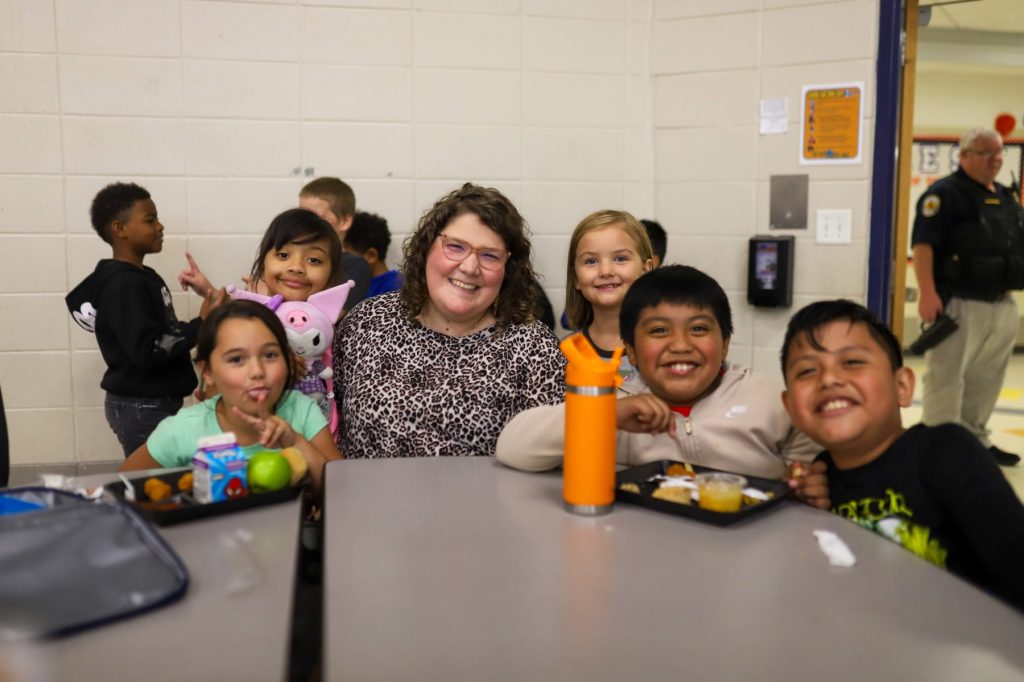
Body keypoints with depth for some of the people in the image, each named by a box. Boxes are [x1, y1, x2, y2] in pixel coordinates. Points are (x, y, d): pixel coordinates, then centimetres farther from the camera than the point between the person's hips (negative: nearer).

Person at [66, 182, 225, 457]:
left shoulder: (142, 277, 11)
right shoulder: (124, 285, -17)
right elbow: (147, 352, -24)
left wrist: (206, 318, 5)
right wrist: (200, 324, -22)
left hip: (156, 403, 9)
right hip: (141, 407, -9)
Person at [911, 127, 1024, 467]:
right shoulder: (945, 193, -10)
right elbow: (923, 244, -18)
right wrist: (927, 292, -26)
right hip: (959, 304, -8)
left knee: (987, 379, 16)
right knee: (947, 378, -3)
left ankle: (975, 440, 29)